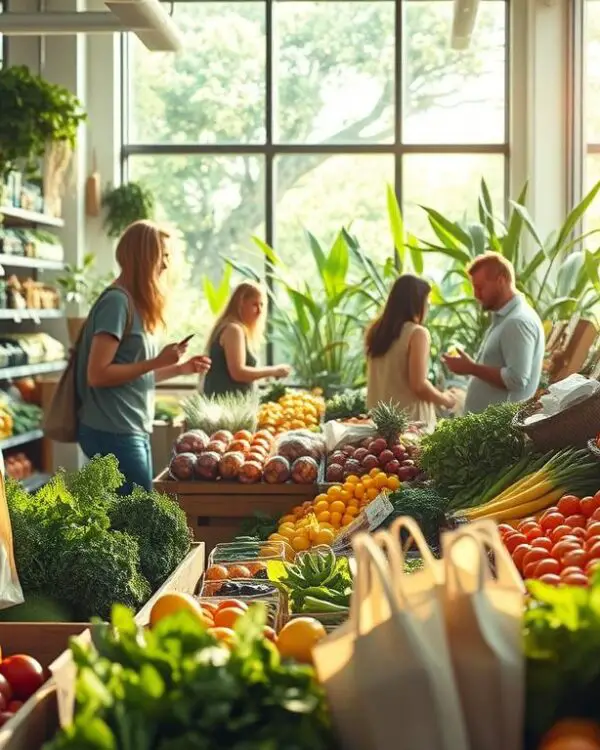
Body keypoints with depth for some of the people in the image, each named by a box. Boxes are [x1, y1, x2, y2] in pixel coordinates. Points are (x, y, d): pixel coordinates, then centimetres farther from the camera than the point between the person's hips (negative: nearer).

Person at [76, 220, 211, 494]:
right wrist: (158, 361, -18)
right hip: (113, 434, -9)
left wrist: (180, 368, 12)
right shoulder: (117, 301, -14)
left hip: (133, 432, 9)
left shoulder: (135, 303, 14)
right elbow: (97, 374, -20)